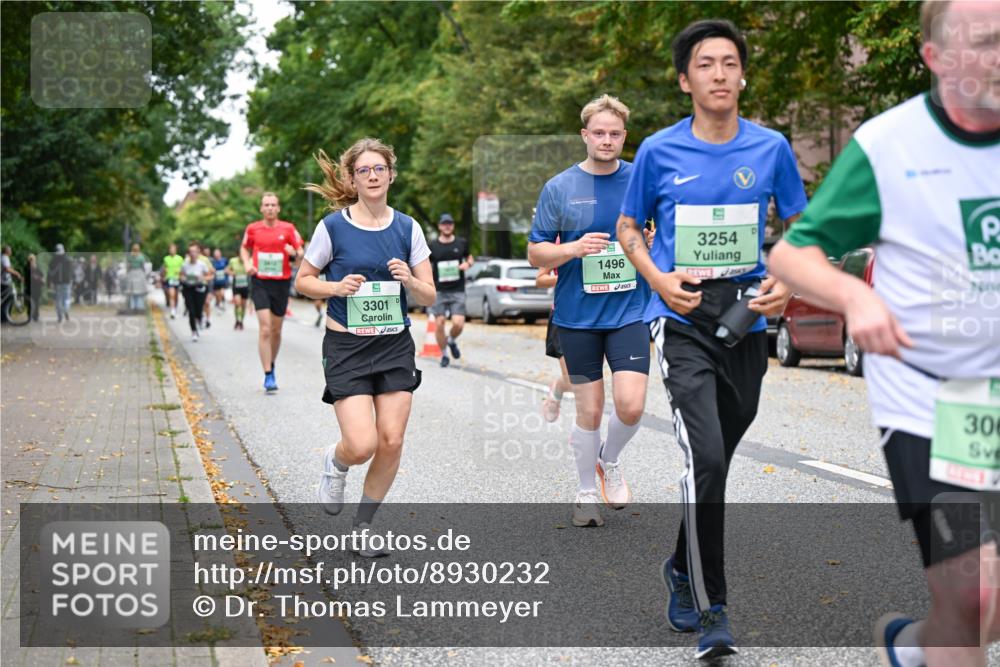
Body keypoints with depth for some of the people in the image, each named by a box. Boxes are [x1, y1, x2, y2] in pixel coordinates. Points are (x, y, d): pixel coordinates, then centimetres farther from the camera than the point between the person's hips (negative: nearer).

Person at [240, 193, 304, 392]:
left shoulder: (288, 229, 0)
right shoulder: (252, 229, 2)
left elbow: (300, 252, 4)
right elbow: (244, 248, 18)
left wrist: (294, 253, -19)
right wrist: (247, 264, -1)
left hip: (281, 283, 1)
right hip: (260, 282, -1)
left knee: (276, 331, 11)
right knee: (265, 329, -12)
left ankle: (271, 365, 35)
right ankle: (268, 376, -11)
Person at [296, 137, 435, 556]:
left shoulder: (407, 228, 3)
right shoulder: (333, 227, -6)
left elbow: (428, 297, 5)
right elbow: (302, 281, 4)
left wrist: (409, 280, -17)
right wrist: (336, 287, -15)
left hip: (395, 346, 3)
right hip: (347, 348, -3)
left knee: (391, 442, -1)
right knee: (362, 446, -14)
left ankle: (365, 524, 20)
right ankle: (335, 463, 24)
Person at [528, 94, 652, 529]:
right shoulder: (559, 188, 0)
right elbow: (535, 253, 2)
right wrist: (575, 248, -17)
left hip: (629, 312, 0)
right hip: (577, 317, 0)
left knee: (631, 405, -12)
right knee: (589, 410, 5)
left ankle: (610, 461, 20)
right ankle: (587, 492, 25)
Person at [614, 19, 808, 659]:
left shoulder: (771, 148, 2)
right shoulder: (659, 151, -2)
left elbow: (801, 226, 12)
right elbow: (629, 228, 10)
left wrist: (786, 281, -7)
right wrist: (660, 279, -9)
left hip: (747, 322, 3)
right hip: (682, 323, -3)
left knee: (715, 463, 15)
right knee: (706, 458, -19)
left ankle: (683, 567, 41)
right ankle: (711, 609, -8)